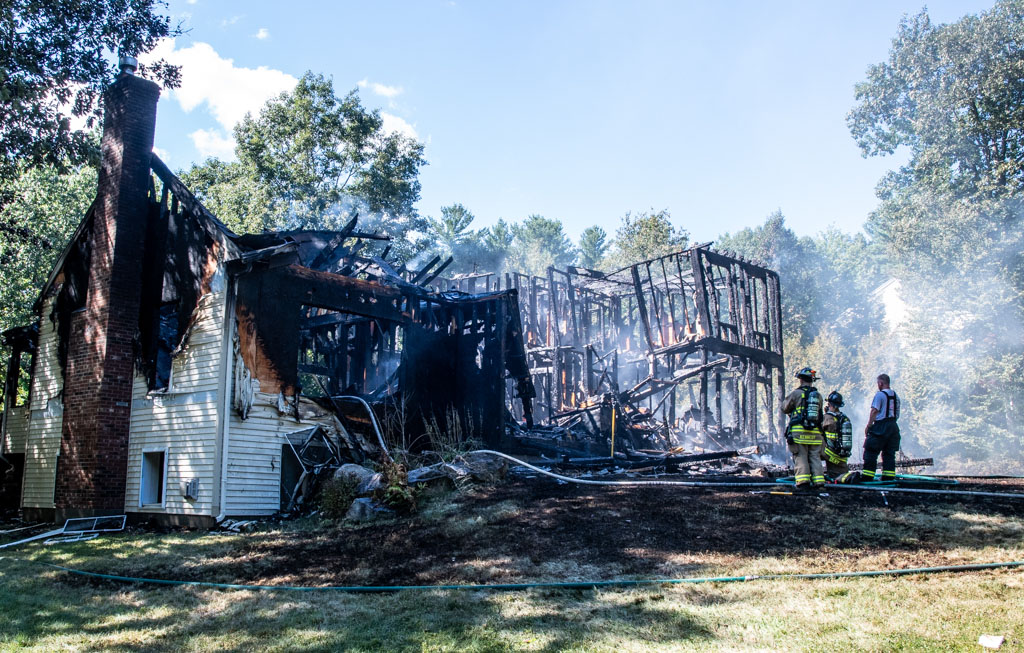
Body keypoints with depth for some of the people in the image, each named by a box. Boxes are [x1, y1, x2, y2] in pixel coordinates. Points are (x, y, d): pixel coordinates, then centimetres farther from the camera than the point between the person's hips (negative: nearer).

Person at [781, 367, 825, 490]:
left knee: (801, 457, -2)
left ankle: (803, 481, -9)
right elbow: (819, 412, 17)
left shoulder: (796, 393, -4)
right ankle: (818, 481, 3)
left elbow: (785, 408, 4)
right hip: (815, 432, 4)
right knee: (815, 457, 8)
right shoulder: (818, 395, 10)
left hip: (799, 430, -4)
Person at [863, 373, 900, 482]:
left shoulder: (880, 394, -9)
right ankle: (889, 476, 9)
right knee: (889, 453, 10)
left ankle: (868, 477, -7)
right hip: (893, 427, 7)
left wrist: (868, 426, -9)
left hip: (880, 427, -7)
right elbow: (897, 414, 15)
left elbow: (874, 412, -14)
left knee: (871, 452, -3)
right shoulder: (895, 396, 13)